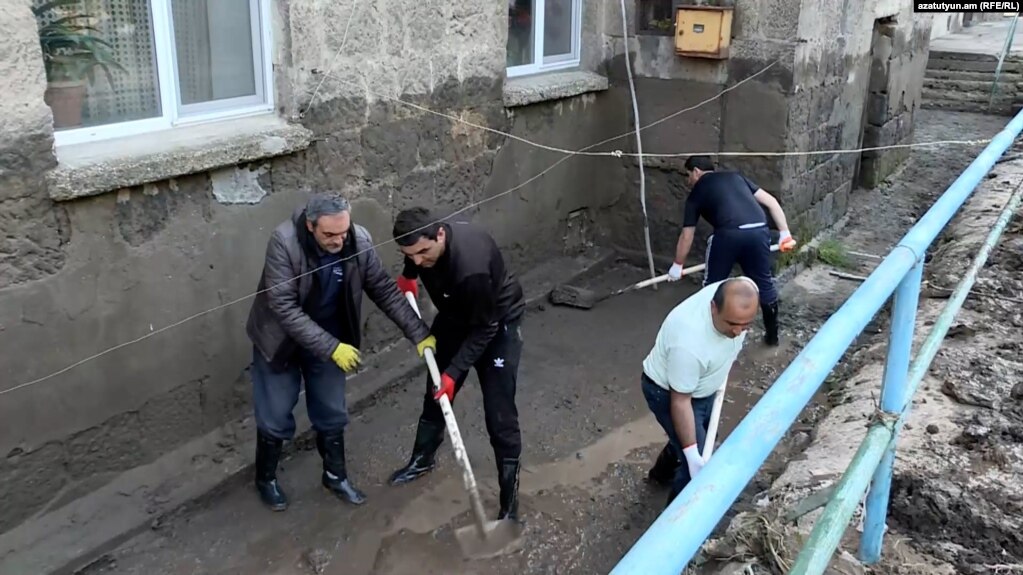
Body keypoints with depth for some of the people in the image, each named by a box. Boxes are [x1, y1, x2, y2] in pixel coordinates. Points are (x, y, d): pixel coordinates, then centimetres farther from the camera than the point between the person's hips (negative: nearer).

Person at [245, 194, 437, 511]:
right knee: (275, 416, 9)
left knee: (332, 413, 14)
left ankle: (335, 475, 35)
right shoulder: (284, 241, -31)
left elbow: (384, 290, -9)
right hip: (280, 339, -3)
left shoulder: (360, 240, -20)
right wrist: (331, 348, -33)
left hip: (330, 339, 3)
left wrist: (419, 333, -13)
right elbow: (284, 307, -31)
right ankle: (266, 479, 33)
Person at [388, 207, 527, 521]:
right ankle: (422, 459, 42)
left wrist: (454, 372, -28)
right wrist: (408, 276, 7)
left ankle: (510, 496, 3)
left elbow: (484, 328, -30)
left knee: (499, 413, -8)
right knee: (435, 390, 19)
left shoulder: (472, 266, -42)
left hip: (498, 324, -7)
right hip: (455, 316, 7)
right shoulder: (423, 243, -21)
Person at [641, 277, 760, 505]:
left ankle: (664, 469, 58)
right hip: (668, 392, -8)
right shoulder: (689, 343, -44)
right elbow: (680, 402, -31)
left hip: (701, 385, 8)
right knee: (697, 468, -3)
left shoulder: (739, 296, -24)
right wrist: (692, 455, -27)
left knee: (703, 434, 30)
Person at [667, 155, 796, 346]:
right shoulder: (736, 176, 29)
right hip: (759, 231, 4)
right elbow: (771, 201, 21)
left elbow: (687, 236, 23)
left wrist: (677, 265, 35)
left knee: (712, 286, 18)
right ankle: (772, 335, 33)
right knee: (765, 284, 21)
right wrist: (784, 233, 22)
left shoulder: (696, 192, 20)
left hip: (729, 235, -3)